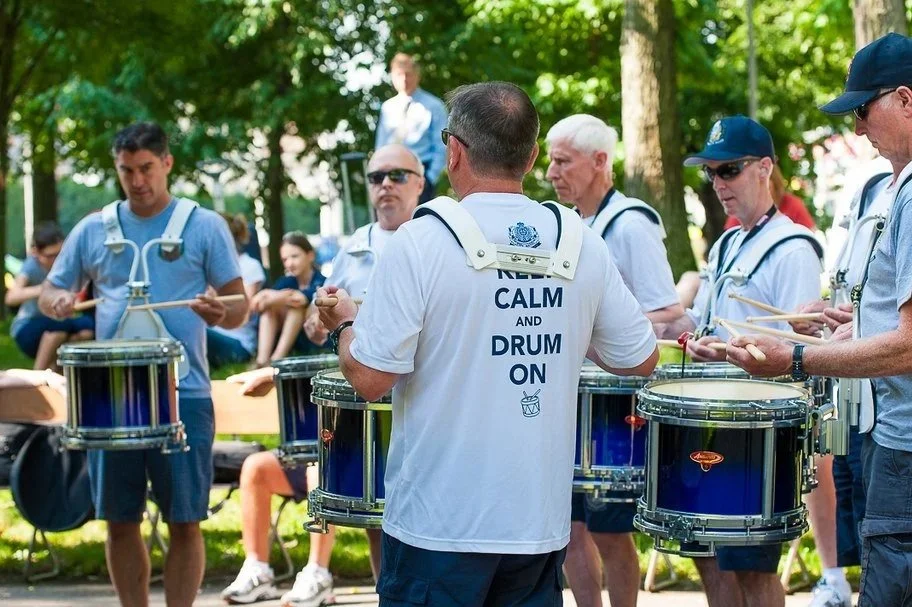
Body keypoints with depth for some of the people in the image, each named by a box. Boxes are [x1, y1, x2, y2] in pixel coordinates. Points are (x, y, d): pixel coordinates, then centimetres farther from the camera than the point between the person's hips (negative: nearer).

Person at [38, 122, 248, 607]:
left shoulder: (205, 226, 1)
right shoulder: (93, 229, 8)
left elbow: (240, 308, 1)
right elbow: (48, 294, 13)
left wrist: (221, 312, -22)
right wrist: (56, 301, -11)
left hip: (183, 397, -2)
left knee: (184, 523, 0)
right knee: (120, 521, 7)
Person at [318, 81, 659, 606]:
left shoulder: (422, 242, -13)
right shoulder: (581, 243, 0)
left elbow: (370, 378, -14)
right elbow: (641, 360, 8)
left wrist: (344, 323, 7)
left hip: (441, 526, -4)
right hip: (543, 522, 4)